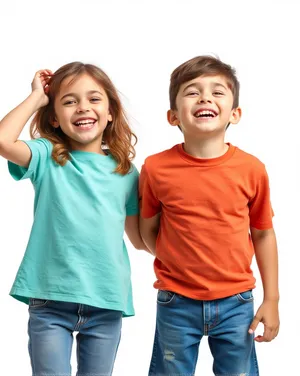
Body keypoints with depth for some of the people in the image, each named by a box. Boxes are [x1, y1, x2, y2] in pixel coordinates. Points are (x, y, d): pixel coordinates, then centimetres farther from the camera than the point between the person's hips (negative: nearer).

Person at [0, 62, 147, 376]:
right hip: (50, 301, -2)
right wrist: (37, 97, -9)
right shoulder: (47, 157, 0)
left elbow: (139, 238, 14)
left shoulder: (125, 172, 6)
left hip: (106, 304, 3)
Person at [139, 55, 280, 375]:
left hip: (235, 303, 1)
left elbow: (263, 233, 1)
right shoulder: (156, 168, -11)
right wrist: (179, 263, -5)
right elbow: (148, 232, 3)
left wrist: (271, 300, 2)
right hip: (177, 304, 0)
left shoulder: (252, 169, -8)